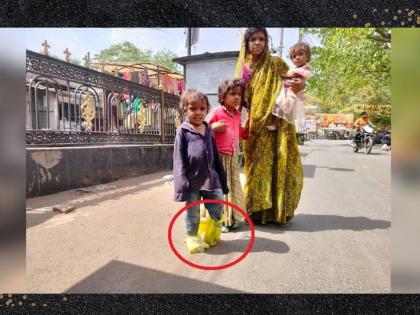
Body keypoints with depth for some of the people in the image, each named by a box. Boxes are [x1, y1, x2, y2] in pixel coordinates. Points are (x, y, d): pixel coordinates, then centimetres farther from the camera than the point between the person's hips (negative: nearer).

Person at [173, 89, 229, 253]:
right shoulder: (183, 131, -5)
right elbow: (179, 159, -8)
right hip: (192, 180, -4)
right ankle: (192, 237, 32)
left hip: (211, 178, 4)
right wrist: (182, 182, -13)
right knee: (193, 211, 9)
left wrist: (222, 179, 14)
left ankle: (213, 233, 37)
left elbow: (216, 157, 13)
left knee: (218, 207, 11)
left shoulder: (209, 130, 8)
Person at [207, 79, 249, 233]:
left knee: (234, 186, 14)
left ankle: (232, 218, 28)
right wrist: (214, 127, -24)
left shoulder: (237, 114, 13)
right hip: (219, 156, -7)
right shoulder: (216, 112, -9)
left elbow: (241, 133, 22)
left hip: (233, 157, 8)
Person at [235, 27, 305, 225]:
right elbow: (241, 98, 13)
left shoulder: (275, 63, 3)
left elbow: (294, 81, 6)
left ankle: (278, 209, 9)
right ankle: (257, 209, 10)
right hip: (254, 124, 2)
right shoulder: (243, 68, 9)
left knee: (278, 164, -4)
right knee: (257, 165, 2)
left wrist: (300, 85, -18)